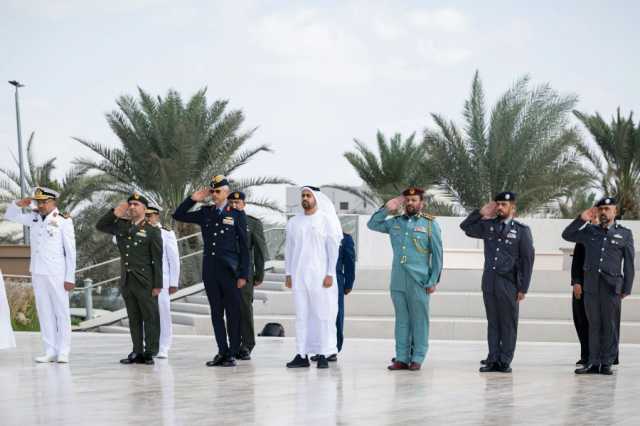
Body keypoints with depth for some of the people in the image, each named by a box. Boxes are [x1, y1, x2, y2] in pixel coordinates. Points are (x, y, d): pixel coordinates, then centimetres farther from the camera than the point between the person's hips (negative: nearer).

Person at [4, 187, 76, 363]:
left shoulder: (63, 221, -7)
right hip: (38, 273, 6)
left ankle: (63, 352, 2)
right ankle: (50, 351, 9)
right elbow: (9, 216, 21)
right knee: (44, 312, 6)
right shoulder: (34, 218, 10)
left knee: (62, 312, -1)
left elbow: (70, 251, -7)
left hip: (57, 274, -6)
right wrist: (19, 204, -1)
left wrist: (70, 277, -11)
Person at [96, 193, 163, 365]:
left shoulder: (152, 231, -3)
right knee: (134, 319, 9)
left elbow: (157, 260, -5)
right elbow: (100, 226, 16)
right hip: (126, 280, 5)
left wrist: (157, 285, -10)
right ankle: (138, 353, 13)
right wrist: (115, 213, 1)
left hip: (145, 283, -5)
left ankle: (150, 353, 2)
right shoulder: (121, 226, 12)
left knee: (150, 317, -2)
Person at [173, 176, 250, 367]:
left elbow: (244, 247, -1)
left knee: (233, 313, -1)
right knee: (216, 313, 8)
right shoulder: (205, 213, 11)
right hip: (209, 270, 4)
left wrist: (243, 274, -7)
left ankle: (233, 353, 4)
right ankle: (222, 352, 14)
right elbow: (178, 215, 16)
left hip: (230, 270, -4)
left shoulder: (237, 215, 1)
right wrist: (193, 199, 3)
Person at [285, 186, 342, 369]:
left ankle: (323, 355, -2)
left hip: (320, 276, -4)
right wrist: (288, 273, 8)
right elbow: (288, 248, 15)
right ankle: (302, 355, 4)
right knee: (301, 315, 2)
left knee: (323, 314, -4)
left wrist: (330, 274, -9)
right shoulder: (294, 222, 12)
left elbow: (333, 248, -3)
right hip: (298, 276, 4)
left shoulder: (326, 220, 1)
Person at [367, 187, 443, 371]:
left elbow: (437, 254, 0)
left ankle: (417, 359, 4)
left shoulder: (430, 224, 1)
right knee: (401, 320, 7)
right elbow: (372, 224, 18)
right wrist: (387, 209, 6)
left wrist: (433, 281, -5)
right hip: (398, 281, 4)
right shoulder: (395, 222, 12)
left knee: (419, 320, 0)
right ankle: (401, 358, 10)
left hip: (419, 282, -4)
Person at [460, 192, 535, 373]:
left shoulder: (522, 230, 0)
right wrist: (481, 212, 4)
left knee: (508, 323, 2)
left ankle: (505, 361, 6)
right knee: (492, 322, 7)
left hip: (509, 283, -4)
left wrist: (523, 288, -5)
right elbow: (465, 227, 17)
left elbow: (527, 260, -1)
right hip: (489, 281, 4)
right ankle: (493, 359, 10)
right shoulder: (488, 226, 10)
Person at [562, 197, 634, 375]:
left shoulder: (625, 234, 7)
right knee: (593, 325, 5)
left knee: (610, 326, 0)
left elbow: (629, 264, 6)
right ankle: (593, 362, 9)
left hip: (612, 285, -2)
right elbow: (567, 235, 12)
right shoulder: (590, 231, 14)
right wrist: (582, 219, 0)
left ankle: (606, 363, 5)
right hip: (591, 285, 2)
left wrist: (627, 288, 0)